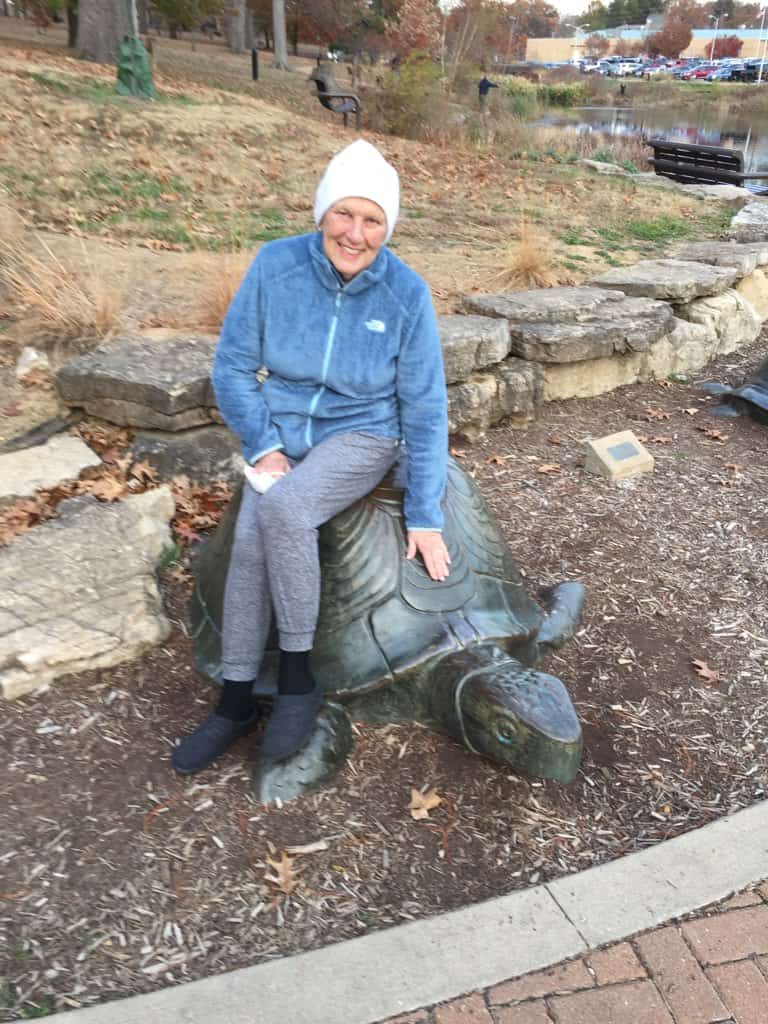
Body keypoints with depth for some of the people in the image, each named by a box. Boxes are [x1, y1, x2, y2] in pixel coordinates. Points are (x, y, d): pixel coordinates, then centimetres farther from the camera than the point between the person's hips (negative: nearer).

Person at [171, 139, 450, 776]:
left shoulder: (406, 293, -16)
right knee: (251, 540, -24)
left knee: (283, 509, -33)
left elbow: (425, 409, -11)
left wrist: (425, 516, -12)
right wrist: (262, 447, -11)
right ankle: (236, 702, -6)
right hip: (283, 430, 3)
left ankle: (298, 678, -15)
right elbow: (233, 366, -1)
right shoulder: (276, 266, -11)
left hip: (362, 436, -2)